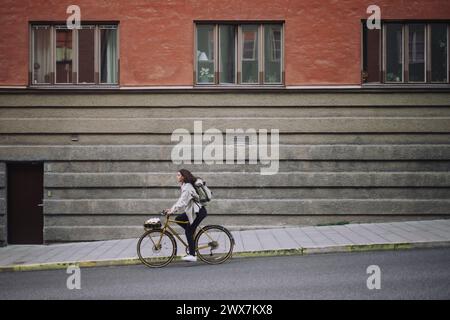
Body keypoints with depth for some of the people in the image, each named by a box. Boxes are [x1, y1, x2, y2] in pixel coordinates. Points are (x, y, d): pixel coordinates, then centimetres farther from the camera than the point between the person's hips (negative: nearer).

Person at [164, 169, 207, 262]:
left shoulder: (187, 187, -18)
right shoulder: (184, 186, 14)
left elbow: (183, 202, -27)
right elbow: (181, 200, 17)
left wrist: (172, 211, -30)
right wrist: (171, 209, 9)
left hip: (199, 211, -10)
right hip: (192, 210, 10)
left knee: (189, 232, -9)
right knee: (178, 219, 8)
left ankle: (192, 256, -7)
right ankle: (193, 233, 13)